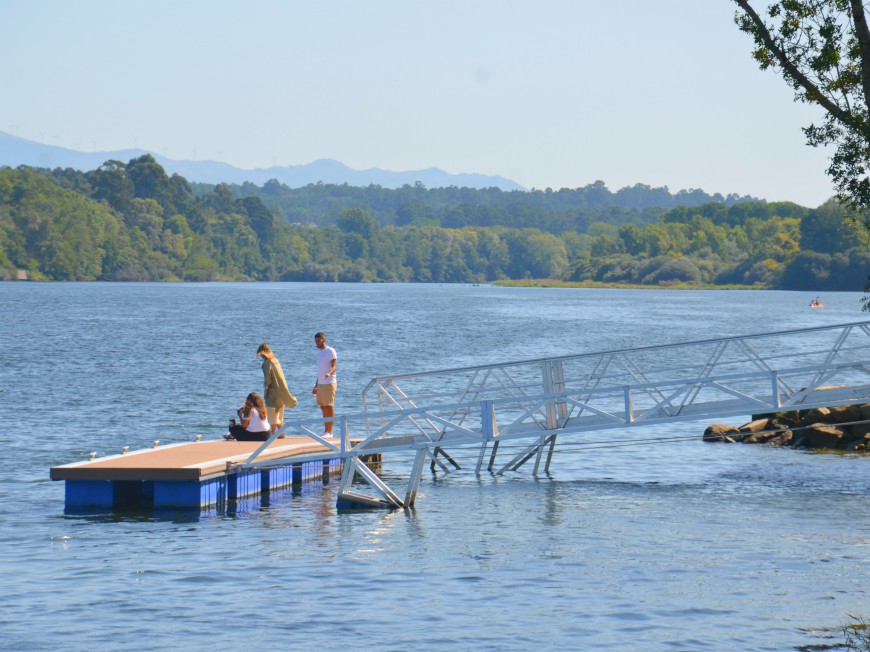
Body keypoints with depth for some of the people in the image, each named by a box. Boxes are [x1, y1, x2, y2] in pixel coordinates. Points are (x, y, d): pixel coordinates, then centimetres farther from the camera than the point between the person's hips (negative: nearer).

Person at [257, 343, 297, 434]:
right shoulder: (275, 361, 11)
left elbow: (267, 379, -16)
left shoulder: (267, 363, -13)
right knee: (279, 414, 14)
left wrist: (265, 391, -8)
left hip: (273, 391, -8)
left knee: (272, 414, -4)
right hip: (280, 391, 8)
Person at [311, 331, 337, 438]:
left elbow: (334, 366, -14)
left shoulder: (330, 351, -6)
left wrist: (329, 374, -35)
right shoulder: (319, 353, 20)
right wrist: (316, 386, 23)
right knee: (323, 408, 8)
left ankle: (329, 432, -6)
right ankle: (326, 431, 11)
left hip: (329, 383, -8)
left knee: (329, 407, -7)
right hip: (320, 384, 8)